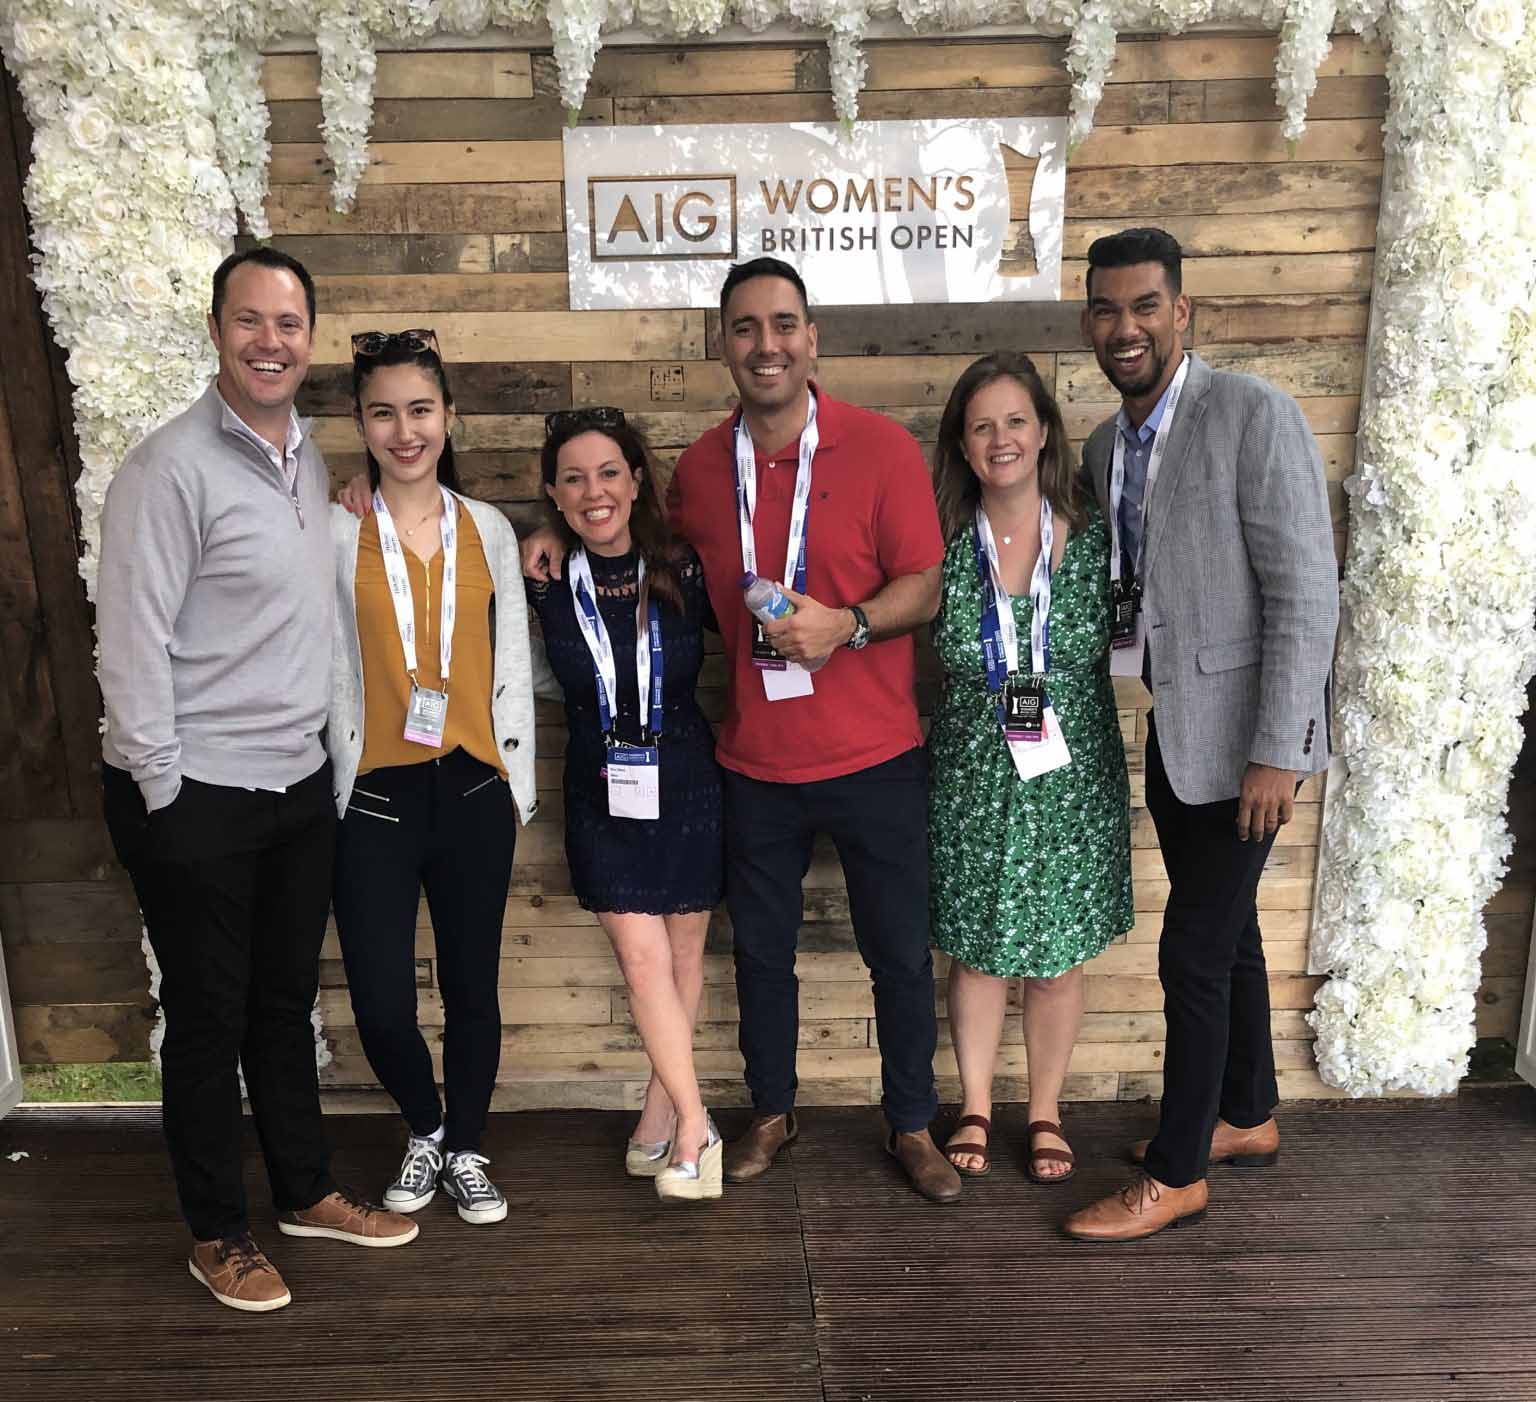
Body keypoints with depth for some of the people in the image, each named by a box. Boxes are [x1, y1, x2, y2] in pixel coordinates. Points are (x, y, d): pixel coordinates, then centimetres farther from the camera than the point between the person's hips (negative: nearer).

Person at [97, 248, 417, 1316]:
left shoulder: (312, 459, 8)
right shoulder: (172, 467, -14)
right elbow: (132, 641, -16)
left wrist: (320, 748, 13)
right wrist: (166, 791, -14)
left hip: (300, 781, 6)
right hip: (195, 795, -6)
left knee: (288, 1000, 18)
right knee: (208, 1017, 8)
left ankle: (308, 1193, 35)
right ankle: (218, 1234, 26)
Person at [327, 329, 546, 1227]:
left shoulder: (489, 530, 6)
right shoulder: (336, 535, -2)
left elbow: (514, 666, 8)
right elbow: (320, 668, -2)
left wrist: (518, 785, 6)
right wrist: (326, 794, -3)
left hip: (474, 791, 2)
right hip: (374, 797, -1)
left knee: (472, 988, 10)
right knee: (381, 1003, 0)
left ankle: (466, 1151, 34)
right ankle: (425, 1129, 32)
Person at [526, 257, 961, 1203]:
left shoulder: (882, 448, -8)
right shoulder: (700, 468, 2)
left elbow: (927, 586, -8)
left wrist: (844, 624, -24)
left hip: (875, 759, -2)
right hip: (756, 764, 3)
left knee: (900, 951, 10)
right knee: (762, 947, 16)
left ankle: (913, 1125, 31)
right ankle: (773, 1113, 38)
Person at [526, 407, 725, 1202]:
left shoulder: (683, 572, -8)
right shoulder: (545, 580, -8)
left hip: (685, 784, 1)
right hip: (603, 794, 0)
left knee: (684, 954, 11)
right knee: (643, 958, -6)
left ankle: (662, 1110, 30)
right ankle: (693, 1127, 9)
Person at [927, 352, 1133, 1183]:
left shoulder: (1092, 537, -5)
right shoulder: (943, 548, -7)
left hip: (1071, 779, 1)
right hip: (972, 781, 0)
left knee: (1059, 957, 13)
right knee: (976, 951, 13)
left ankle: (1045, 1113, 35)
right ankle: (975, 1107, 35)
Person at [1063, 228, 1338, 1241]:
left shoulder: (1254, 414, -14)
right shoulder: (1106, 448, 10)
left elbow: (1306, 594, -18)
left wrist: (1277, 751, -20)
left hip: (1241, 733, -7)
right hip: (1172, 729, 7)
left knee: (1194, 950, -2)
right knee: (1226, 934, 19)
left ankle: (1176, 1175, 14)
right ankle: (1247, 1117, 37)